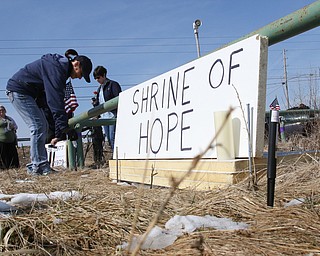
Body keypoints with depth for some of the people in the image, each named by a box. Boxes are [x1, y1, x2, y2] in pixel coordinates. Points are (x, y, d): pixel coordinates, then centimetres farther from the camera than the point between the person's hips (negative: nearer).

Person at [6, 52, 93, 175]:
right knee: (38, 127, -15)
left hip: (28, 93, 10)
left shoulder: (62, 67, 8)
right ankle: (38, 167, -13)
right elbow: (55, 100, -33)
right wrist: (63, 127, -35)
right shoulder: (55, 68, -25)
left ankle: (39, 166, 7)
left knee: (42, 126, 6)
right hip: (18, 90, -10)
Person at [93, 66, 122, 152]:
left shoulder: (113, 84, -1)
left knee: (113, 138, -12)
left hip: (113, 116, -8)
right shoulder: (99, 88, 22)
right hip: (104, 117, 8)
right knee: (109, 139, 6)